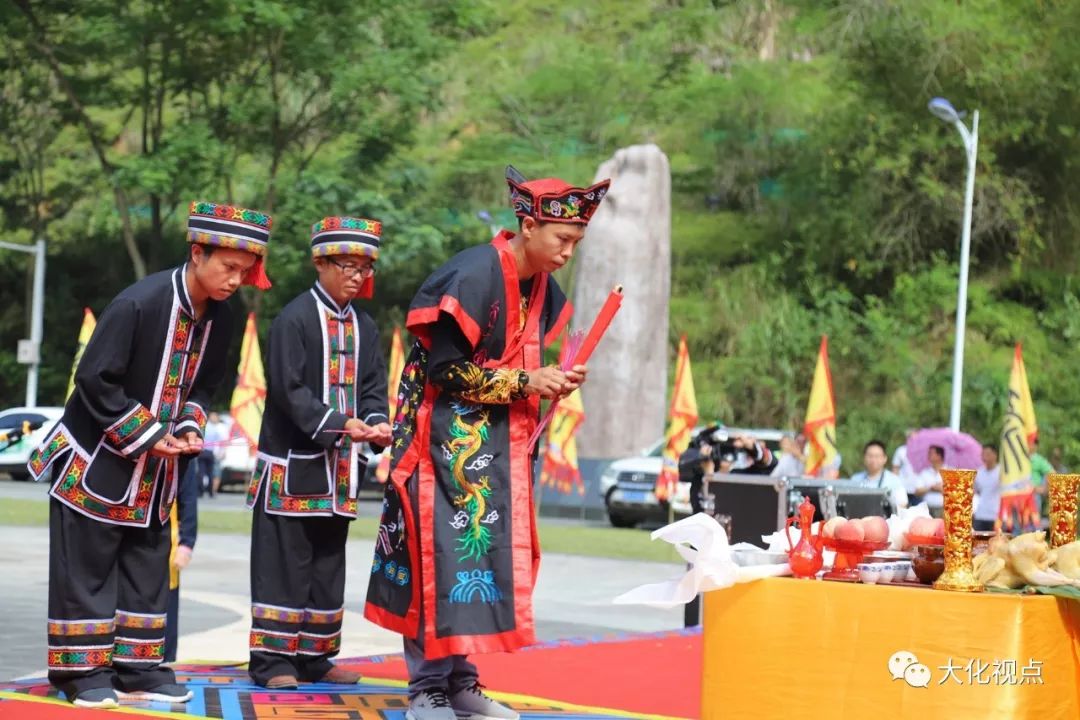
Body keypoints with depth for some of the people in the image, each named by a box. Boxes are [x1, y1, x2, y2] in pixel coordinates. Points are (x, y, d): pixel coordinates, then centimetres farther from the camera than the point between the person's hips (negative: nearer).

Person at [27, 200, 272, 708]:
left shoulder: (220, 320, -3)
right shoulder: (138, 304, -24)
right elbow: (96, 381, -21)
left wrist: (188, 429, -8)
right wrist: (147, 435, -20)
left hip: (155, 472, 7)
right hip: (98, 461, -7)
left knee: (148, 571, 11)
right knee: (87, 571, 0)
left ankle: (139, 670, 18)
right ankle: (84, 672, 7)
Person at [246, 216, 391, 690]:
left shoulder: (364, 327, 12)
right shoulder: (294, 319, -10)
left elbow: (373, 388, 10)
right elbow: (289, 389, -17)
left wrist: (375, 423, -11)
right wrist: (337, 424, -24)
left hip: (336, 466, 7)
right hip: (292, 463, -7)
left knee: (328, 562, 12)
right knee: (284, 562, -4)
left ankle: (315, 657, 20)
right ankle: (271, 659, 0)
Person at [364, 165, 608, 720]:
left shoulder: (543, 289, 6)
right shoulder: (473, 277, -20)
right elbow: (445, 371, -21)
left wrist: (551, 381, -3)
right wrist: (525, 382, -19)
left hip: (496, 446, 8)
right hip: (447, 439, -8)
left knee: (489, 551, 8)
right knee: (441, 550, -8)